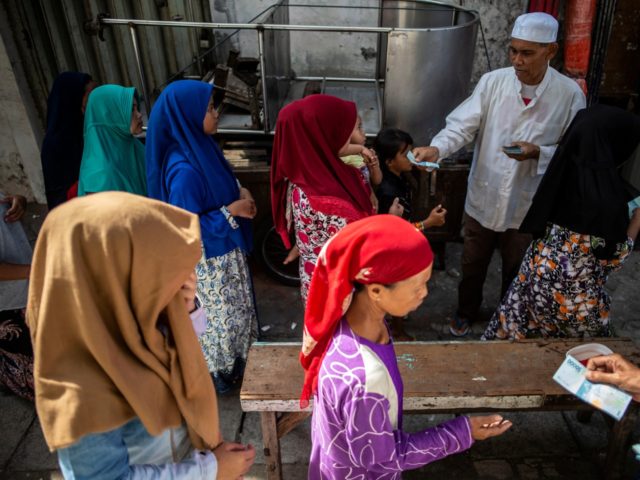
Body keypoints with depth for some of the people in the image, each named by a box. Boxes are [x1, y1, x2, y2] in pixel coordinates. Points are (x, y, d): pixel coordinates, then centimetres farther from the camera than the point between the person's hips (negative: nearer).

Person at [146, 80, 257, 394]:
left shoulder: (199, 145, -4)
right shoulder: (184, 169, -32)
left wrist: (239, 192, -6)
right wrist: (230, 211, -25)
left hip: (226, 247, 9)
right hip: (209, 255, -9)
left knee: (236, 306, 26)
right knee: (224, 313, 13)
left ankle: (237, 357, 50)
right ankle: (222, 372, 37)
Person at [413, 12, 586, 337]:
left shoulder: (570, 94, -12)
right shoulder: (493, 81, -10)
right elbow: (462, 125, -16)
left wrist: (538, 153, -25)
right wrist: (437, 148, -35)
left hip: (528, 206, -1)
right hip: (483, 198, 1)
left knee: (516, 273, 20)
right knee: (472, 265, 20)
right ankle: (466, 312, 48)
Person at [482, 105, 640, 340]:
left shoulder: (566, 170, -10)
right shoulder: (608, 199, -29)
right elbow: (615, 258, -17)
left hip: (538, 272, 6)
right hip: (573, 289, -5)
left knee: (516, 335, 23)